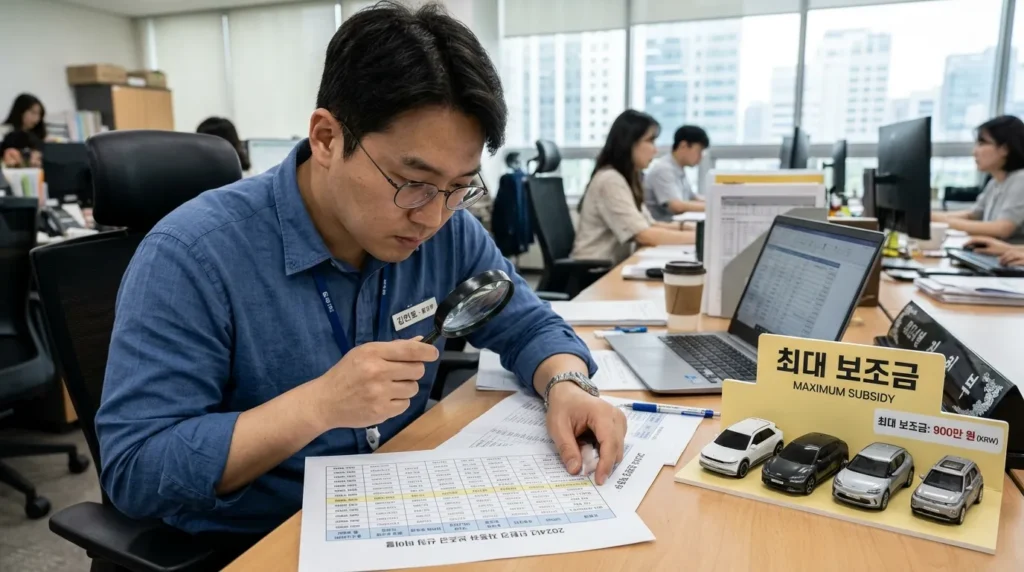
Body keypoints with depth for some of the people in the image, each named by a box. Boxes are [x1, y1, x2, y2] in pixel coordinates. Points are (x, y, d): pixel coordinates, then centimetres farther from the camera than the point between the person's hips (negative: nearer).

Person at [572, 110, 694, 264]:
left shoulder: (627, 178, 13)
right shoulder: (610, 180, -17)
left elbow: (649, 226, 12)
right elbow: (646, 236, -21)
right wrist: (698, 236, -16)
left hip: (612, 266, 9)